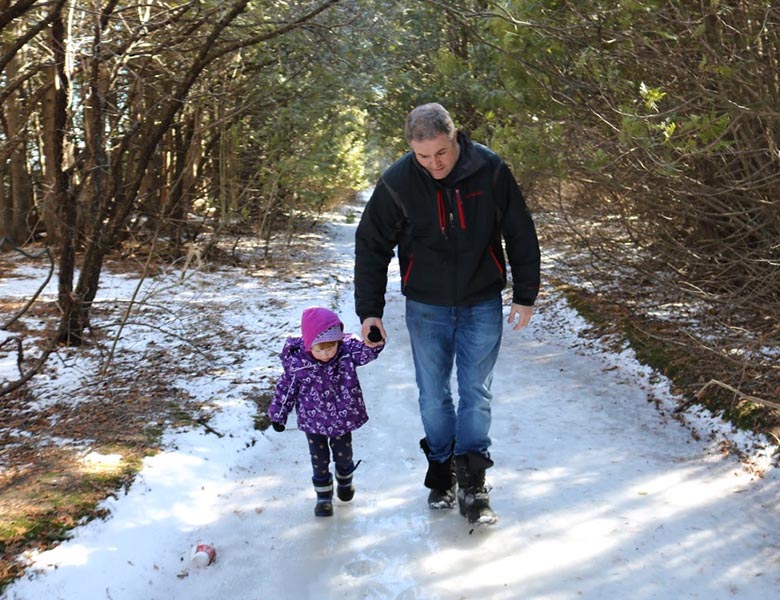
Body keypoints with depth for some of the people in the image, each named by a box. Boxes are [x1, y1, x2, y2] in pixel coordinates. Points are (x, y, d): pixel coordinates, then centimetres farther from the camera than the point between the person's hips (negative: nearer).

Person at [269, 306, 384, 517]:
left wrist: (373, 342, -59)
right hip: (313, 422, -1)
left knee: (344, 456, 19)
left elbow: (366, 352, -36)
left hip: (342, 419, 1)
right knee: (319, 460, 10)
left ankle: (345, 482, 49)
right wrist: (278, 414, 0)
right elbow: (286, 389, -8)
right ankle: (324, 496, 30)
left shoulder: (347, 352, -20)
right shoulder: (296, 362, -21)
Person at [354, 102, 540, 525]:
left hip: (482, 304, 0)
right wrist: (369, 310, -7)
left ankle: (472, 484, 8)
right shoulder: (397, 182, -13)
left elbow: (521, 234, -3)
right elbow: (371, 246, -4)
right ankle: (441, 472, 25)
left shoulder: (490, 170, -13)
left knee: (476, 393, 2)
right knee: (433, 395, 9)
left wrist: (525, 295, 0)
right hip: (426, 307, 1)